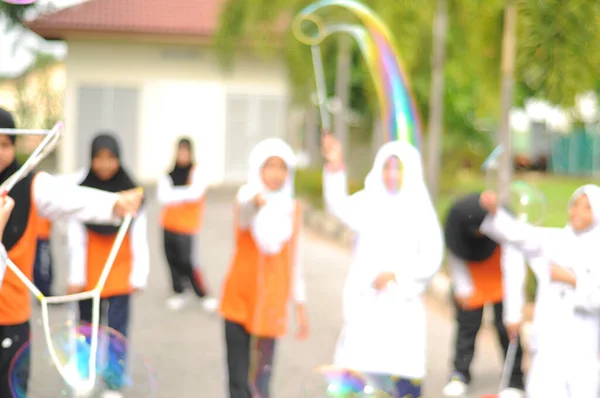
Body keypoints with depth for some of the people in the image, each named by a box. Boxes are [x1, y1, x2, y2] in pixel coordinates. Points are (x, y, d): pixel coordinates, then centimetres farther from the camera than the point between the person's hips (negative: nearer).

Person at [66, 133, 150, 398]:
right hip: (89, 271, 1)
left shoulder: (130, 191, -6)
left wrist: (139, 274, -8)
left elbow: (139, 238, -5)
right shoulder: (81, 191, -6)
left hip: (119, 270, -1)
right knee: (87, 326, 12)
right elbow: (76, 238, -6)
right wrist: (76, 276, -9)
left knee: (117, 328, -6)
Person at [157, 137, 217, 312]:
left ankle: (204, 295, 4)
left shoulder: (197, 172, -5)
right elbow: (162, 196, -6)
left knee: (188, 261, -8)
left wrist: (174, 194, -14)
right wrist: (184, 195, -19)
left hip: (187, 224, -4)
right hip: (169, 223, 4)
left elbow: (196, 192, -18)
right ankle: (178, 293, 20)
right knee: (172, 259, 5)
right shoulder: (169, 173, 5)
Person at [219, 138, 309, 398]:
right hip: (239, 300, -2)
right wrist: (255, 202, -56)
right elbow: (243, 219, -32)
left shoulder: (292, 208, 5)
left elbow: (295, 259, 12)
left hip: (272, 302, 2)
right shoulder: (246, 196, -6)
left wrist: (300, 307, 11)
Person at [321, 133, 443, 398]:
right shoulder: (368, 203, 4)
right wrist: (335, 167, -30)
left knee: (404, 375, -2)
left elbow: (432, 259, -1)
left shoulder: (421, 210, 4)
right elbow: (340, 207, -17)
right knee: (359, 370, -4)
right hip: (365, 301, 1)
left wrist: (396, 274, -14)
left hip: (403, 305, 0)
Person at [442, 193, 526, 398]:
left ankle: (515, 381, 4)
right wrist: (462, 286, -12)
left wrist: (513, 314, -42)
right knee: (466, 325, 4)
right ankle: (459, 374, 19)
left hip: (500, 281, -3)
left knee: (507, 328, -8)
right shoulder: (454, 227, -27)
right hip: (471, 281, 3)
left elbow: (514, 272, -38)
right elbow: (454, 255, -7)